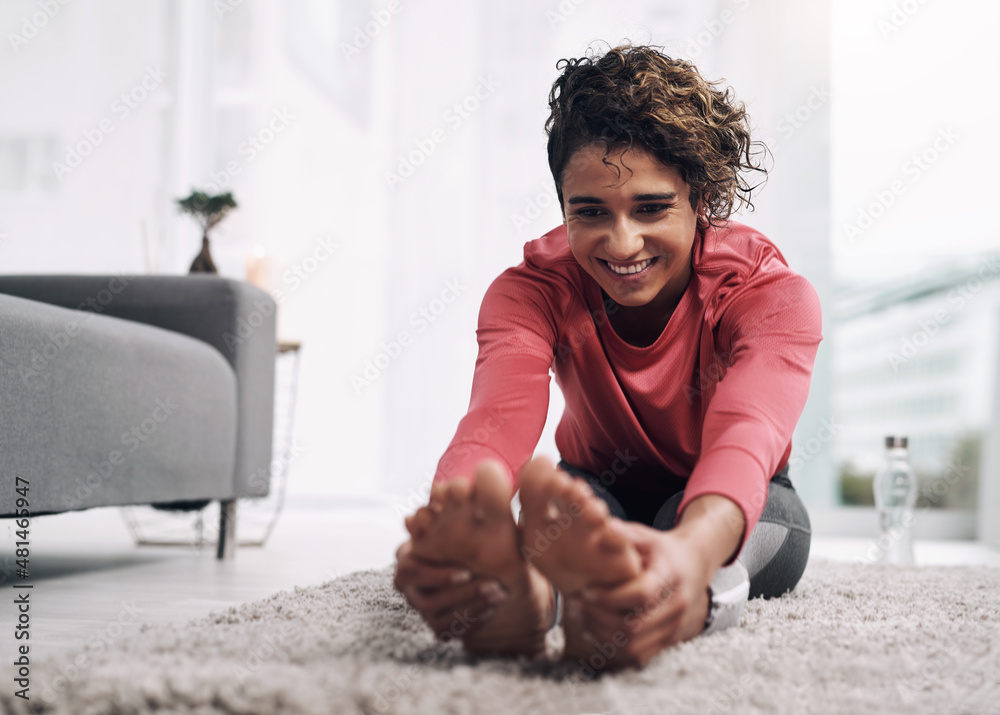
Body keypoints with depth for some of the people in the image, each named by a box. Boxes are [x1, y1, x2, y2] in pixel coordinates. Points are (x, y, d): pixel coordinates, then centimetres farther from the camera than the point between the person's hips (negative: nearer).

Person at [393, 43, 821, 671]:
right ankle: (528, 592, -68)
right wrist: (447, 526, -64)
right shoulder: (532, 289, -18)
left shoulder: (772, 294, -23)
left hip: (736, 512, -1)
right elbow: (499, 419, -39)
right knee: (572, 505, -36)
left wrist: (693, 549, -71)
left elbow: (747, 431, -45)